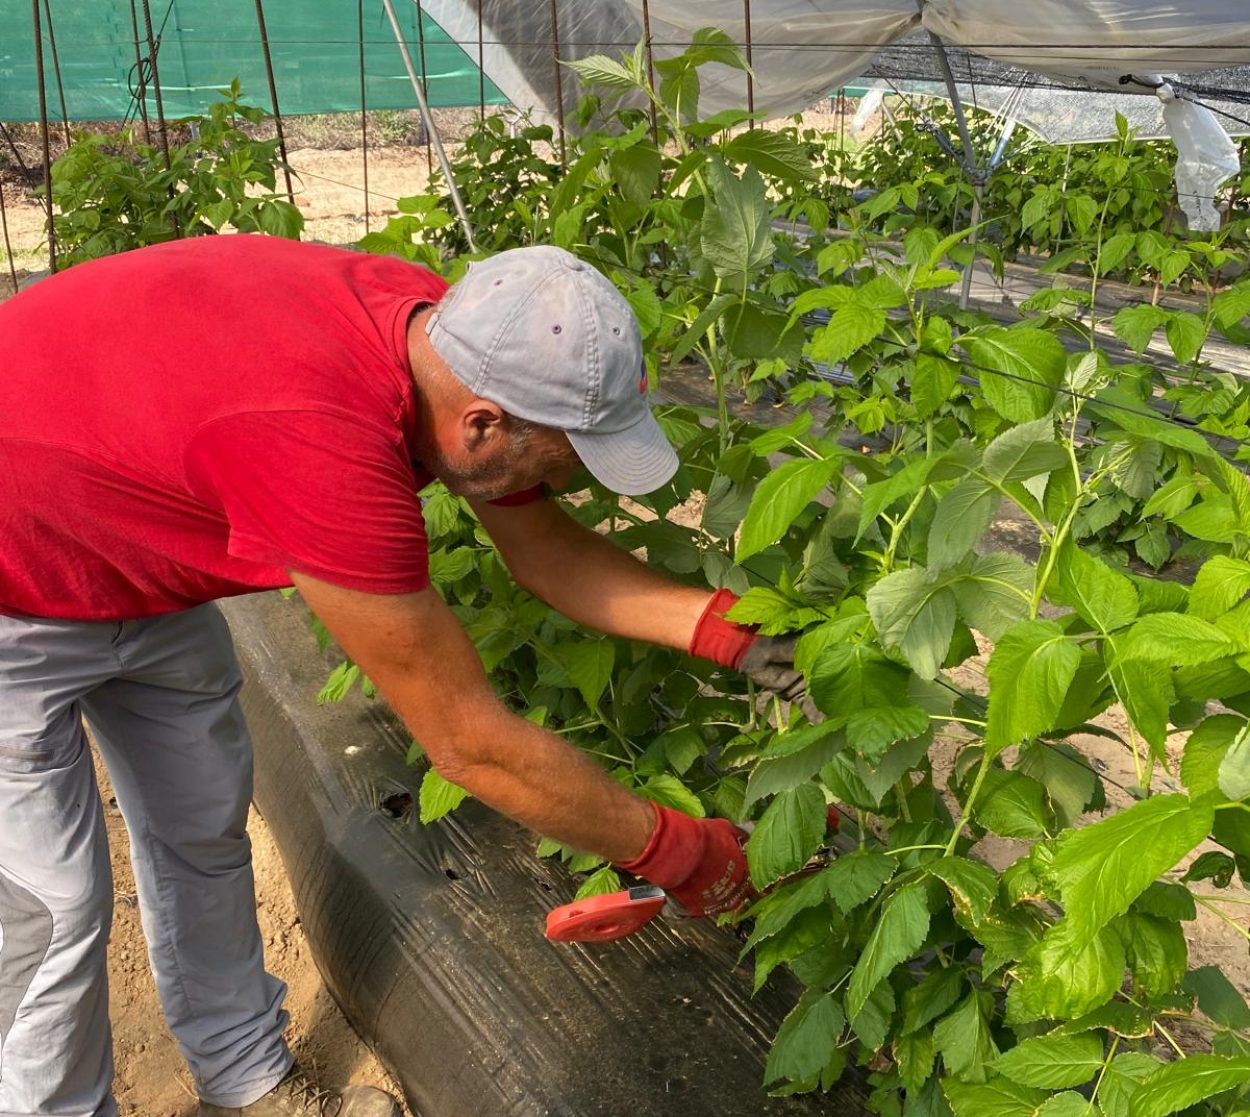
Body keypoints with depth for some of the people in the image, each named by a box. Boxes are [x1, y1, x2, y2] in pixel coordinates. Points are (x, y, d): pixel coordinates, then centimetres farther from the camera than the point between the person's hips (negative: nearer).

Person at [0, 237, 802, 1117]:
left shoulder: (442, 330, -19)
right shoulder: (325, 450, -43)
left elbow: (547, 548, -5)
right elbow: (472, 744, -32)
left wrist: (729, 630, -15)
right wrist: (678, 854, -20)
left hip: (138, 560, 8)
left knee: (204, 824, 15)